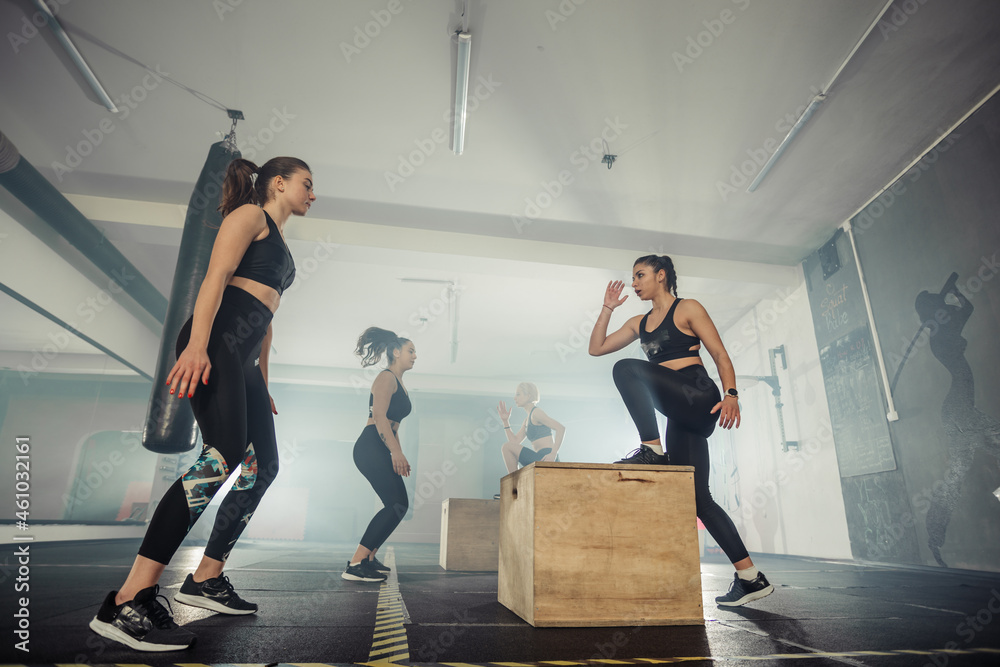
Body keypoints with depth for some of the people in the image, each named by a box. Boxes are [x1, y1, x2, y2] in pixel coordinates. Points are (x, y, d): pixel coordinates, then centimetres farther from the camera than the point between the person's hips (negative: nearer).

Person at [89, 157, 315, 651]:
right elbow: (216, 275, -12)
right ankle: (127, 603, -21)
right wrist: (197, 343, -25)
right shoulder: (250, 214, 4)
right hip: (215, 342, -10)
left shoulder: (278, 242, 29)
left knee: (263, 466, 7)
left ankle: (205, 580, 17)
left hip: (243, 360, 10)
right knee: (223, 457, -24)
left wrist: (262, 384, 25)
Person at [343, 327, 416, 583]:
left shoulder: (399, 384, 23)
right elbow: (379, 416, -19)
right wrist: (395, 452, -25)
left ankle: (368, 558, 22)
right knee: (397, 505, -16)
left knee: (397, 506, 12)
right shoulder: (387, 378, -7)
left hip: (382, 451, 10)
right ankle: (355, 565, -15)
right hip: (371, 447, -10)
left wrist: (398, 455, 19)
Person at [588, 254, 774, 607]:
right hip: (679, 417, 7)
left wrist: (731, 395, -18)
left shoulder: (688, 309, 2)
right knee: (696, 497, 2)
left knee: (627, 368, -25)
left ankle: (652, 449, -23)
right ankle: (750, 578, 9)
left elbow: (720, 354, -4)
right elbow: (596, 348, 19)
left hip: (697, 397, -7)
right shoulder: (639, 323, 21)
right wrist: (608, 307, 15)